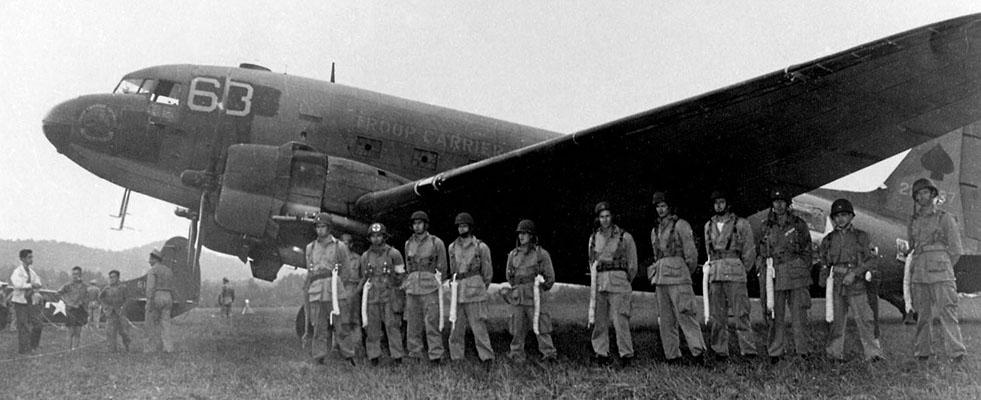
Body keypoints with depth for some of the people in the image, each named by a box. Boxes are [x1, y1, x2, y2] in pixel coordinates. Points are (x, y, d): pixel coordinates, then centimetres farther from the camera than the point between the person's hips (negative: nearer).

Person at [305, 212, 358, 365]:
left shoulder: (340, 246, 7)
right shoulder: (310, 248, 16)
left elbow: (347, 272, 7)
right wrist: (308, 291, 14)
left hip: (337, 293, -2)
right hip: (316, 294, 2)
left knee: (342, 327, -2)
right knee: (319, 329, 1)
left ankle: (348, 358, 6)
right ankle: (319, 361, 5)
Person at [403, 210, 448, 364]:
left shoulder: (436, 243, 2)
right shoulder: (408, 244, 13)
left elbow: (442, 268, 7)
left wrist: (438, 283, 8)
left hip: (430, 288, -4)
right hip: (412, 288, 4)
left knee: (432, 323, -7)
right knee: (413, 324, 5)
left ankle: (436, 356, -5)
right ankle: (415, 355, 12)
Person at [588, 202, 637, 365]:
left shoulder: (624, 237, 3)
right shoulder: (593, 238, 13)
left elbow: (632, 264, 9)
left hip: (619, 282, -3)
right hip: (598, 283, 4)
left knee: (620, 320, -9)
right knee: (599, 321, 1)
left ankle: (626, 354, -3)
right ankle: (601, 353, 8)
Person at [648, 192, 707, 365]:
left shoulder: (681, 225, -1)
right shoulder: (655, 230, 19)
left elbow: (691, 252, -2)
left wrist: (686, 272, 5)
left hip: (678, 274, -6)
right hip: (660, 277, 6)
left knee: (685, 313, -14)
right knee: (665, 318, 4)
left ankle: (698, 350, -13)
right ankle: (672, 355, 8)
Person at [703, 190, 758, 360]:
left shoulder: (741, 224, 2)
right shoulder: (709, 226, 15)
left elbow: (749, 252, 6)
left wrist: (740, 270, 8)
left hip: (735, 272, -4)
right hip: (715, 272, 4)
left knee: (741, 313, -8)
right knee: (716, 314, 3)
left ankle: (748, 350, -6)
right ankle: (720, 350, 8)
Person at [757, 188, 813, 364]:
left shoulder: (799, 224, 7)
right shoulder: (767, 226, 12)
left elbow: (807, 251, 10)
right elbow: (760, 252, 16)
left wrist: (805, 271, 4)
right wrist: (761, 270, 7)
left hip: (796, 274, -1)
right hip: (774, 274, 1)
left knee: (799, 314, -2)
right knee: (775, 315, 0)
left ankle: (802, 350, 6)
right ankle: (775, 352, 5)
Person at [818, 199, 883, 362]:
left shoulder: (860, 236, 3)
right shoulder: (830, 239, 11)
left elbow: (868, 260, -1)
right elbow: (824, 260, 22)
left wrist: (854, 273, -14)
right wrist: (824, 277, 10)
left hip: (856, 283, -2)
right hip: (837, 284, 3)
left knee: (863, 318, -7)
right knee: (837, 319, 6)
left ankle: (873, 353, -4)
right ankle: (835, 353, 14)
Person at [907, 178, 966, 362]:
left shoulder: (945, 218, 4)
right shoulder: (914, 221, 17)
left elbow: (956, 250, 5)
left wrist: (943, 267, 6)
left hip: (941, 275, -4)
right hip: (919, 274, 4)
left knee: (947, 312, -10)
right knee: (923, 315, 5)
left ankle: (957, 353, -10)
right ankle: (922, 352, 9)